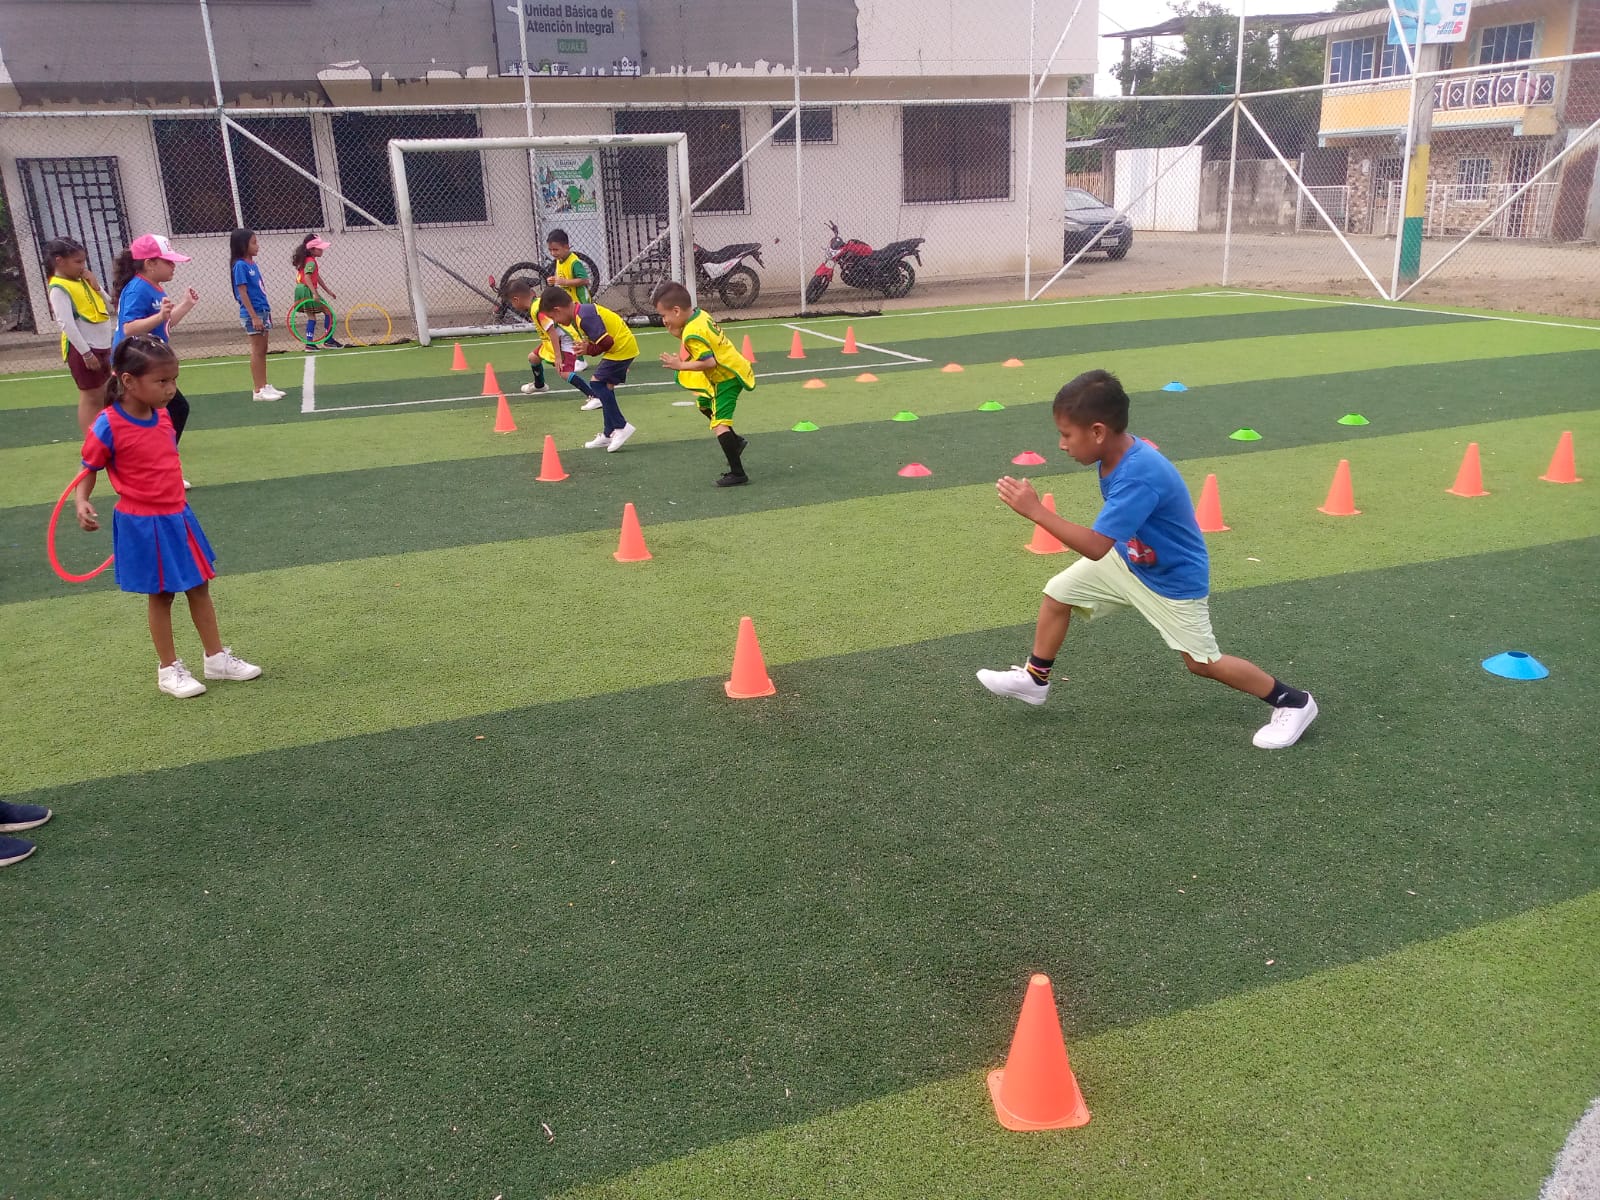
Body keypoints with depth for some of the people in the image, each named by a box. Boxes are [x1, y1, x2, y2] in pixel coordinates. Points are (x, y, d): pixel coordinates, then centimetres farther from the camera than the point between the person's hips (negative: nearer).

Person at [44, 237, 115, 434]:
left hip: (101, 347, 8)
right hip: (83, 350, -8)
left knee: (103, 396, 14)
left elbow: (107, 305, 15)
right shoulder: (59, 288, -13)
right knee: (91, 398, -3)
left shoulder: (81, 281, 11)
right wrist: (86, 353, -23)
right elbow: (67, 324, -21)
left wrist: (95, 286, 0)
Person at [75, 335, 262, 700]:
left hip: (178, 516, 6)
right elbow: (89, 470, -7)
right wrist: (82, 503, -23)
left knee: (200, 588, 13)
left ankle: (216, 657, 26)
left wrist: (178, 503, 14)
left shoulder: (162, 415, 1)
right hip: (143, 525, -6)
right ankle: (169, 669, 22)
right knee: (161, 595, 6)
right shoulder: (108, 427, -18)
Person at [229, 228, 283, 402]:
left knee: (262, 351, 12)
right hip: (252, 314, -8)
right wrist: (254, 316, -19)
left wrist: (268, 311, 16)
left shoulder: (253, 264, 12)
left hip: (263, 312, 8)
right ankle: (257, 391, 0)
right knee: (257, 351, -4)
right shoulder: (240, 265, -12)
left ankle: (264, 386, 18)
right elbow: (243, 293, -15)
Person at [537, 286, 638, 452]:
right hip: (623, 346, 11)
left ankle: (622, 427, -10)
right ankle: (609, 434, 23)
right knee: (606, 386, 15)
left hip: (622, 348, -11)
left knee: (597, 382, -12)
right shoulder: (583, 311, 9)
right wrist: (588, 346, -1)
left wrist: (590, 349, -9)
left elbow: (606, 342, -26)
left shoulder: (585, 317, -22)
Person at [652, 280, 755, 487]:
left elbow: (709, 362, -32)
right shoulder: (699, 314, 2)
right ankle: (735, 442, 43)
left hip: (727, 377, -11)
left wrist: (680, 365, -24)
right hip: (731, 370, 11)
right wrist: (678, 333, -3)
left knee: (719, 424, -18)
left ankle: (737, 473, -20)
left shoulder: (692, 333, -26)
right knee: (704, 403, 32)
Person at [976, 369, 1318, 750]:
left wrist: (1035, 511, -41)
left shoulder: (1138, 476, -40)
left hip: (1173, 578, -8)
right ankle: (1035, 679, 25)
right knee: (1058, 593, 6)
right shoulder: (1113, 454, -13)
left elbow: (1096, 547, -42)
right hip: (1128, 558, 8)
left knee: (1202, 661, 4)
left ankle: (1293, 703, 22)